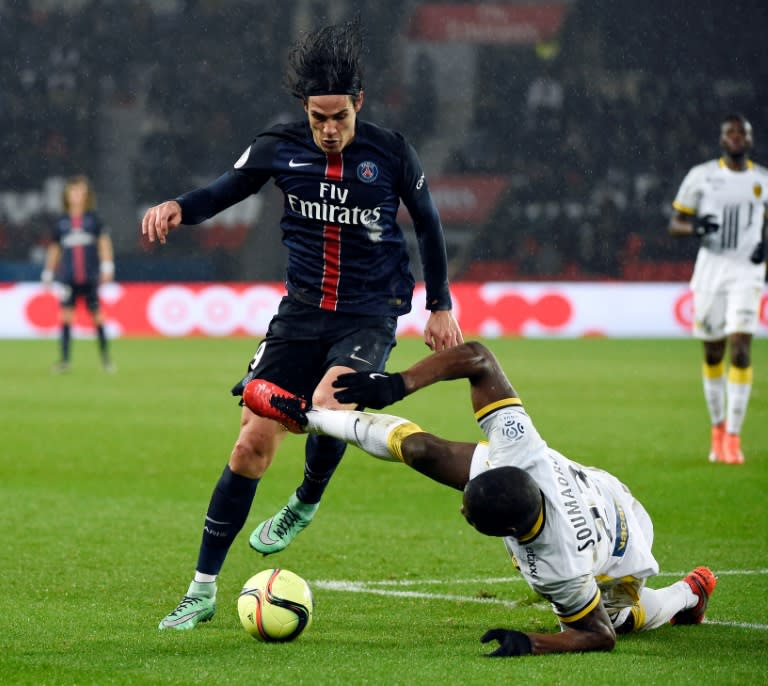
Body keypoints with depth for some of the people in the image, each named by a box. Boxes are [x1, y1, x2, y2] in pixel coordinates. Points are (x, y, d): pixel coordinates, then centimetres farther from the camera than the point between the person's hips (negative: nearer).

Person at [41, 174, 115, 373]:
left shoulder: (93, 219, 4)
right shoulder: (61, 222, 8)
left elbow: (104, 242, 2)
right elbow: (54, 248, 16)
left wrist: (107, 266, -7)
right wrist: (48, 273, 16)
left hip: (90, 277, -1)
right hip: (68, 278, 1)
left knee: (97, 315, 2)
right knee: (66, 314, -7)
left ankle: (105, 357, 14)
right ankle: (64, 360, -6)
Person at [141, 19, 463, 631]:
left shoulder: (390, 153, -6)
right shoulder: (280, 148, -3)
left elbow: (428, 224, 8)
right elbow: (222, 193, 7)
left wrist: (440, 306, 12)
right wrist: (177, 207, -15)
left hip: (368, 317, -2)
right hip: (302, 310, 2)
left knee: (326, 405, -31)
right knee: (253, 444, -6)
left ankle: (307, 503, 4)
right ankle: (203, 590, 4)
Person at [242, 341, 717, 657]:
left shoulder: (558, 568, -50)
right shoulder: (523, 452, -42)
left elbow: (600, 636, -33)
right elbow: (477, 358, -39)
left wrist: (532, 643, -47)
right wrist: (397, 385, -45)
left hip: (617, 563, -4)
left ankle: (689, 595, 53)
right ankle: (308, 417, 20)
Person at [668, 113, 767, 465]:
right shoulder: (702, 176, 3)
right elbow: (675, 223, 5)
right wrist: (695, 228, -17)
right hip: (711, 265, 0)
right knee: (713, 353, 6)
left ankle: (733, 436, -12)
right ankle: (718, 427, 25)